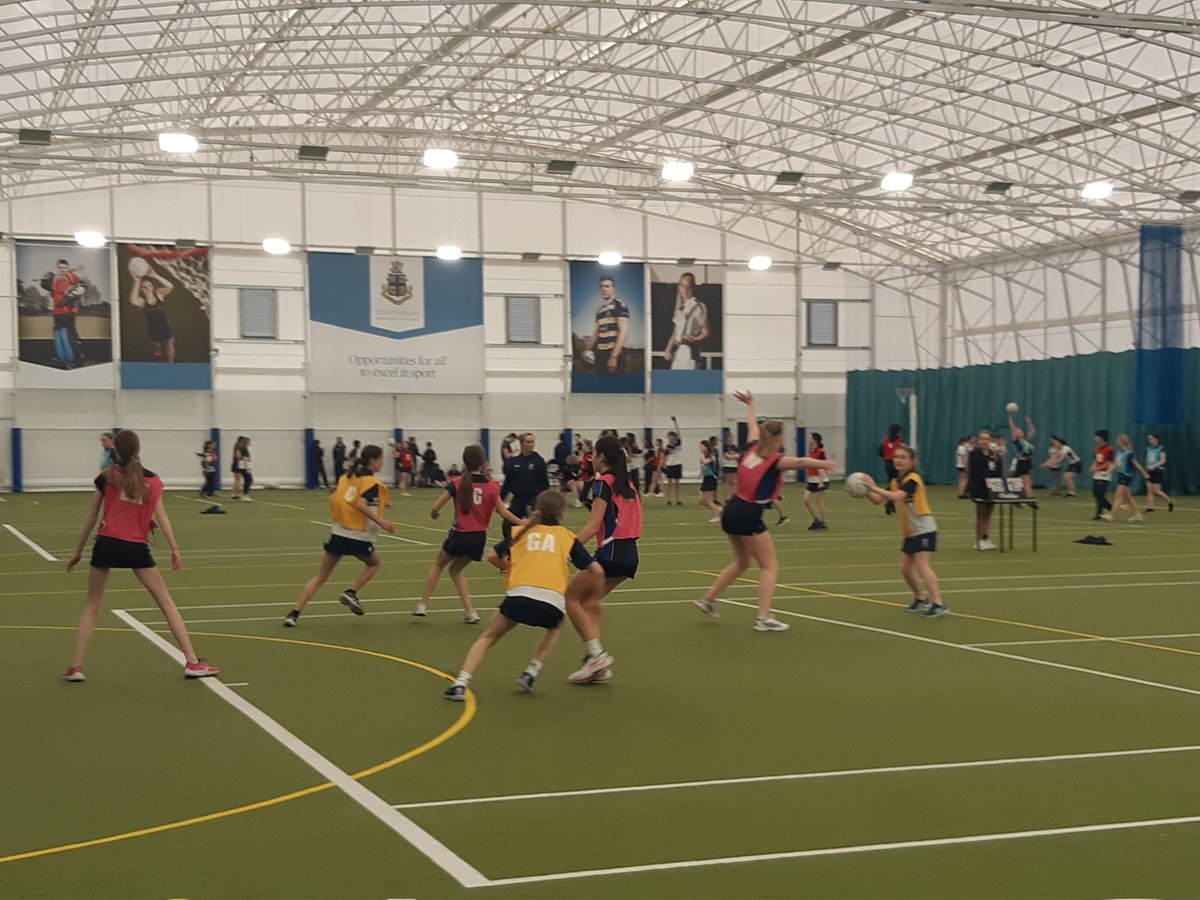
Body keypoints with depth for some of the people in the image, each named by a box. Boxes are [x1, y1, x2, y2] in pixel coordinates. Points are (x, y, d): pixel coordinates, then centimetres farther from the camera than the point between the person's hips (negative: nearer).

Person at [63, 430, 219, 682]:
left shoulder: (106, 478, 4)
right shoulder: (152, 480, 7)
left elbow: (92, 518, 8)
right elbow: (160, 516, -2)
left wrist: (79, 550, 16)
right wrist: (174, 548, -2)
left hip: (106, 545, 0)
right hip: (136, 548, 0)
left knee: (92, 606, 14)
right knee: (166, 602, 7)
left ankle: (76, 666, 7)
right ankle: (192, 662, 5)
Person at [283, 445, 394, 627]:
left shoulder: (348, 476, 12)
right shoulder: (372, 481, -9)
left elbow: (333, 498, 12)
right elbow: (361, 505, -23)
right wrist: (381, 522, -21)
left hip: (338, 533, 5)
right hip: (358, 537, -5)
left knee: (321, 576, 10)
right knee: (373, 564, 25)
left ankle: (295, 613, 0)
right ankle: (351, 592, 6)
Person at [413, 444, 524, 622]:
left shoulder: (457, 483, -9)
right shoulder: (492, 486, -4)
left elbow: (436, 508, -6)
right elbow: (503, 512, 1)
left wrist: (434, 514, 17)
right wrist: (523, 523, 12)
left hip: (460, 535, -3)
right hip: (479, 538, 3)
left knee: (438, 565, 24)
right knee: (455, 570, 25)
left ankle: (423, 604, 19)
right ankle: (469, 611, 14)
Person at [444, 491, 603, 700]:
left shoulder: (521, 531, 23)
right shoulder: (567, 536, 20)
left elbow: (493, 556, 19)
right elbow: (596, 571, 14)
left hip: (519, 595, 0)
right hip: (552, 602, 0)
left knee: (489, 637, 19)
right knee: (555, 626, 35)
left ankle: (461, 684, 1)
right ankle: (530, 674, 22)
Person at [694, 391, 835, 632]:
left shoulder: (753, 449, 7)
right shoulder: (775, 460, -13)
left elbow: (752, 425, 28)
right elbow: (799, 462, -34)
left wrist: (750, 405, 47)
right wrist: (823, 464, -52)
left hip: (733, 510, 8)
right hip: (748, 515, -8)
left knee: (742, 562, 26)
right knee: (770, 566, 0)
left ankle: (708, 599, 32)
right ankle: (763, 618, -7)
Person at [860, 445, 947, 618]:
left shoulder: (912, 479, -17)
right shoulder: (895, 482, 8)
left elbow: (897, 496, -34)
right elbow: (878, 500, 5)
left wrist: (875, 488, -35)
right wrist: (867, 491, -13)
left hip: (924, 529, -8)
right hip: (909, 532, 8)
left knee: (921, 566, -18)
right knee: (905, 568, 9)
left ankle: (938, 604, -21)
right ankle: (921, 599, 27)